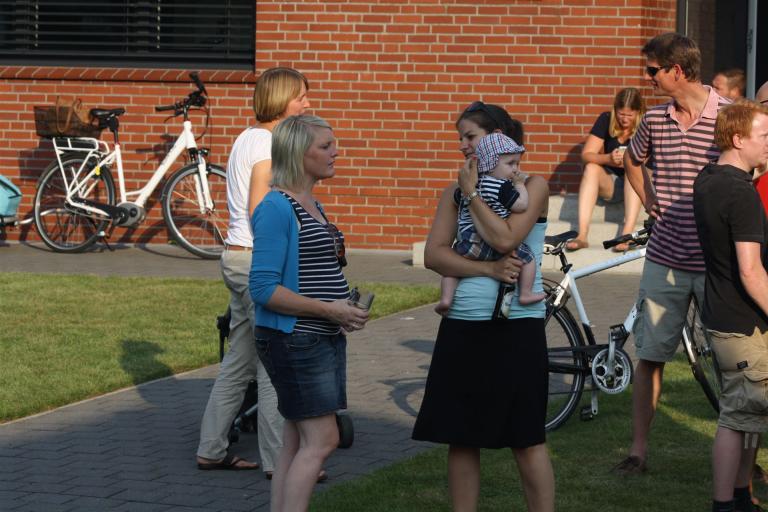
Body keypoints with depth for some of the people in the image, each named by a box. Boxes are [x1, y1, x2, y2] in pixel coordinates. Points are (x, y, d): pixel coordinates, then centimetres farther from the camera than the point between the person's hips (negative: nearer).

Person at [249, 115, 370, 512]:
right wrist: (329, 310, -19)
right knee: (322, 439, -11)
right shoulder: (276, 208, -15)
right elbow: (264, 289, -20)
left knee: (298, 443, 9)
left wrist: (345, 305, 6)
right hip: (293, 340, -9)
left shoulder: (312, 206, 15)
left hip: (324, 340, 9)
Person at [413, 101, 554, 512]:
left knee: (526, 440, -1)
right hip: (462, 326, 4)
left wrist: (473, 194, -6)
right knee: (461, 438, 6)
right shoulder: (455, 192, 12)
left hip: (516, 327, -4)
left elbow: (505, 239, -16)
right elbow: (433, 255, -2)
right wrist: (489, 270, -14)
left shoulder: (531, 186, 1)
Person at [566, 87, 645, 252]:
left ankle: (627, 235, -44)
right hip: (610, 183, 2)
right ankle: (582, 235, -41)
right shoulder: (606, 120, -5)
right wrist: (608, 159, -32)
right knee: (591, 168, -27)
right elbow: (586, 155, -12)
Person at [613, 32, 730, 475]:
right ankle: (639, 450, 12)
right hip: (666, 259, 4)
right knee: (649, 356, 4)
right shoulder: (655, 120, 5)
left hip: (716, 261, -4)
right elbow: (633, 160, 26)